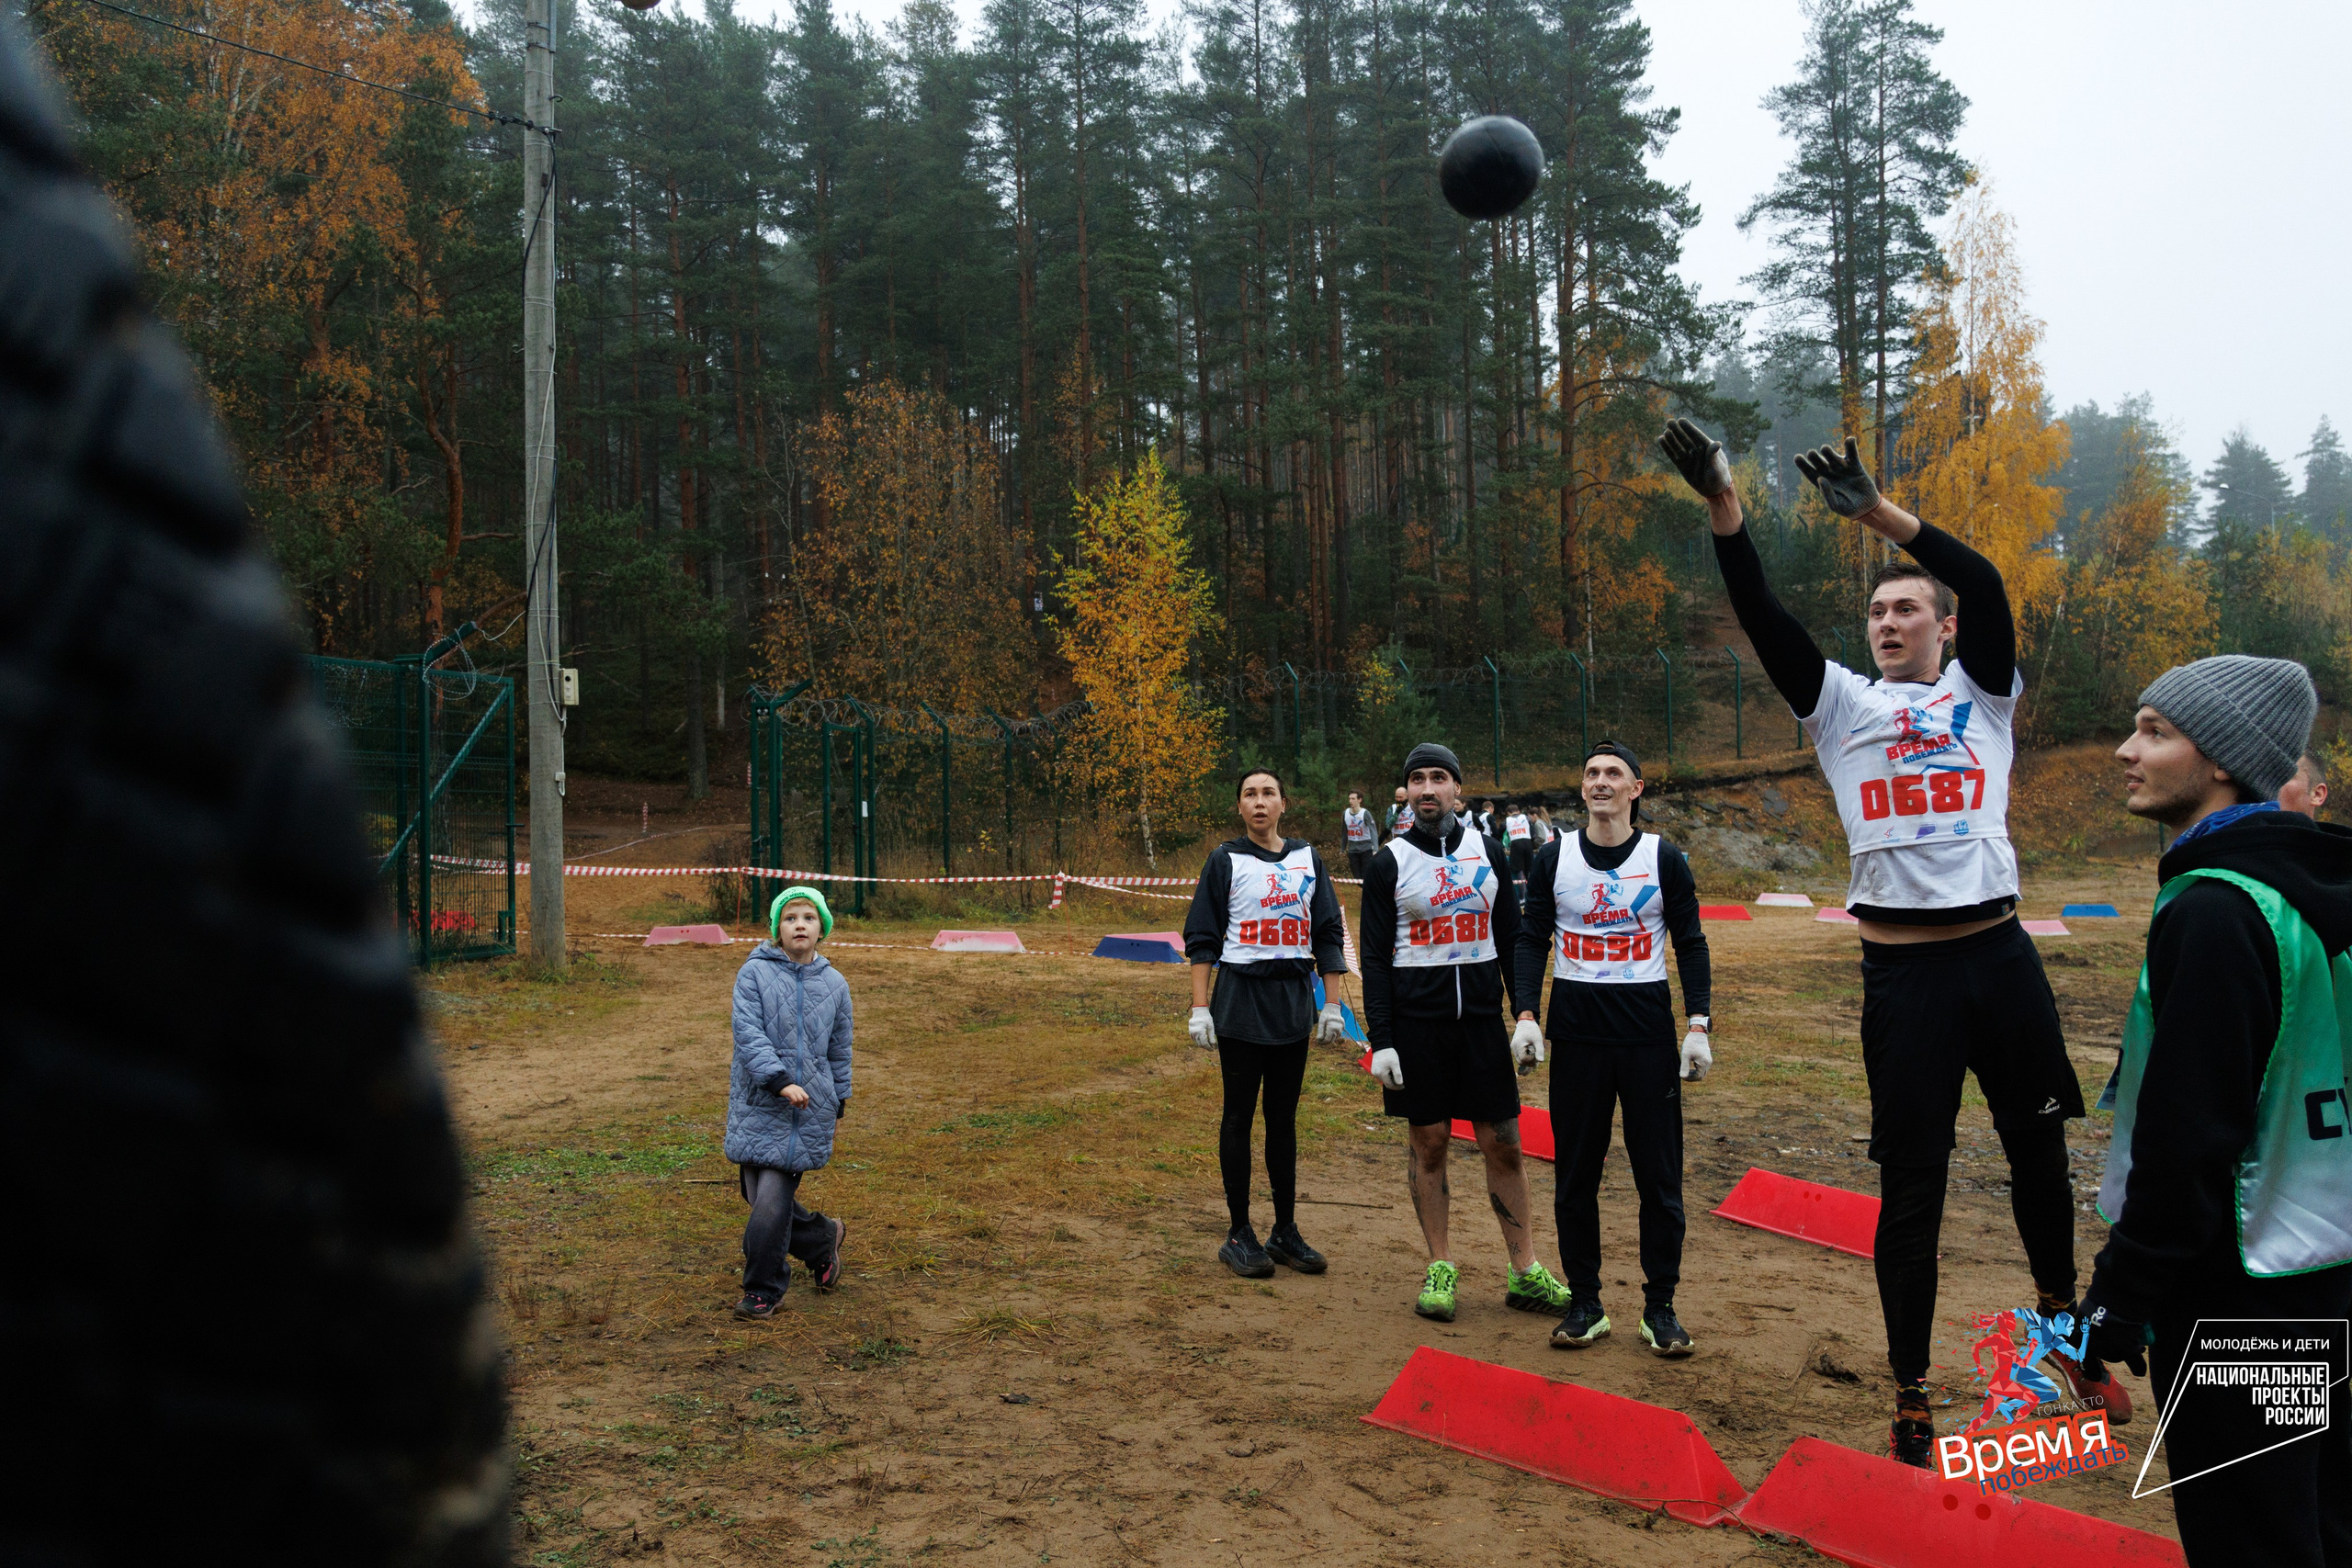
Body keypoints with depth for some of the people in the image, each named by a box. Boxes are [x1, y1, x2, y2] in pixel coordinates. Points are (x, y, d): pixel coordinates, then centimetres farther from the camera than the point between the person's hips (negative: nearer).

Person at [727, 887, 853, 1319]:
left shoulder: (834, 984, 7)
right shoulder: (755, 973, -2)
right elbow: (748, 1033, -11)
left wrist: (837, 1103, 23)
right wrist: (780, 1080, -21)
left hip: (810, 1110, 0)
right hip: (757, 1103, 0)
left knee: (772, 1202, -7)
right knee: (760, 1197, 3)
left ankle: (763, 1291, 12)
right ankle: (823, 1239, 30)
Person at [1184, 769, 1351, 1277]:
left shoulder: (1307, 859, 9)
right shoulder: (1225, 861, -1)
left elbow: (1327, 934, 11)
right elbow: (1202, 939, -2)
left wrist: (1332, 1006, 7)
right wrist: (1200, 1009, -9)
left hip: (1295, 1003, 3)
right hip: (1241, 1002, -3)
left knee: (1284, 1118, 10)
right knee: (1239, 1117, 2)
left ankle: (1286, 1231, 18)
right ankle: (1239, 1234, 10)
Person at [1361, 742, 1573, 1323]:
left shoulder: (1487, 851, 7)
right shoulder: (1389, 864, 0)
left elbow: (1511, 939, 11)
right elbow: (1375, 960, -1)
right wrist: (1381, 1042, -8)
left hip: (1482, 1015, 2)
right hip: (1416, 1023, -2)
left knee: (1503, 1144, 4)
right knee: (1428, 1144, 5)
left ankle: (1526, 1273, 13)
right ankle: (1440, 1270, 16)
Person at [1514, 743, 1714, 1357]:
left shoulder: (1664, 859, 2)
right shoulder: (1554, 858, 4)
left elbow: (1691, 945, 5)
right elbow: (1532, 940, 5)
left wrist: (1698, 1026, -4)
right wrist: (1526, 1015, -7)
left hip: (1649, 1029, -1)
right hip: (1576, 1030, 1)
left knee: (1659, 1174, 2)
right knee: (1576, 1173, 6)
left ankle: (1661, 1307, 15)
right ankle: (1585, 1304, 16)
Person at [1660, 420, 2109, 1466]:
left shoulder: (1982, 693, 7)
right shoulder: (1843, 704, 8)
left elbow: (1986, 587, -11)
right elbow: (1763, 616, -6)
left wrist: (1875, 510, -21)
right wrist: (1722, 503, -19)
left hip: (2001, 955, 1)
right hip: (1902, 971, -1)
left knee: (2037, 1147, 16)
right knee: (1911, 1183, 3)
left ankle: (2062, 1321, 41)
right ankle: (1910, 1390, 14)